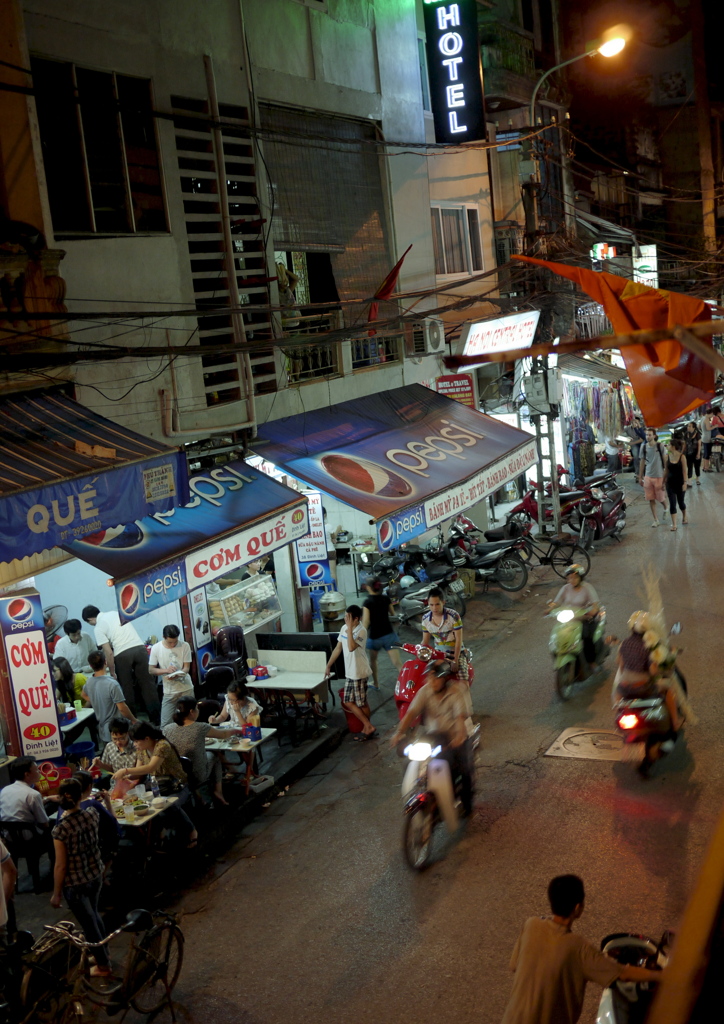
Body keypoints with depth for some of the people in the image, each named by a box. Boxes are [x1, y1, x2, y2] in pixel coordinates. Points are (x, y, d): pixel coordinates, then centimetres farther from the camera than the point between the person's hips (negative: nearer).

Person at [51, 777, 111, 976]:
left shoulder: (60, 829, -26)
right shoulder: (92, 814, -12)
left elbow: (61, 866, -18)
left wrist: (56, 893, -7)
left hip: (75, 884, -6)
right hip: (96, 874, 6)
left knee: (88, 923, 14)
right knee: (93, 914, 30)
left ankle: (103, 966, 30)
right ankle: (104, 952, 48)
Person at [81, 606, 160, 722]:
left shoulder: (99, 628, 0)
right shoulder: (116, 613, 17)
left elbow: (109, 653, -5)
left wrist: (112, 673, 5)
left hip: (122, 654, -5)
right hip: (139, 647, 5)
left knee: (127, 688, 10)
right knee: (147, 684, 9)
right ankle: (156, 717, 10)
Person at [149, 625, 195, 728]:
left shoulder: (184, 646, -5)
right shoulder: (156, 648, -5)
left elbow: (186, 667, -4)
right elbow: (151, 670, -1)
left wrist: (177, 675, -27)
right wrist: (166, 670, -20)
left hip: (186, 689, 0)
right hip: (169, 691, 0)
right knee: (165, 724, -6)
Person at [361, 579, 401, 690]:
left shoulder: (368, 602, -10)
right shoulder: (385, 598, 3)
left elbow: (366, 621, -19)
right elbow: (392, 613, 19)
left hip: (374, 636, -3)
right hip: (389, 634, 3)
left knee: (372, 660, 25)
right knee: (397, 663, -5)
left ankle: (375, 683, 37)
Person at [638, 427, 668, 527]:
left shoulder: (660, 446, -9)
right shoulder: (644, 447, 1)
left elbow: (665, 460, -3)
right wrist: (640, 477, 11)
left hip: (659, 476, -3)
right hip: (648, 476, 3)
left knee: (660, 498, 5)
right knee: (651, 499, 4)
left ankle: (665, 509, 39)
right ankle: (655, 519, 15)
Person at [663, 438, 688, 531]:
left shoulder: (682, 457, -12)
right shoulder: (667, 456, -2)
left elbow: (684, 471, -10)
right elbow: (666, 470, 6)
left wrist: (685, 483, -13)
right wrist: (664, 481, 8)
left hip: (680, 482, -2)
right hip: (670, 483, 2)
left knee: (681, 501, 14)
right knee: (672, 503, -2)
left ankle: (684, 516, 42)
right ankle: (674, 523, 1)